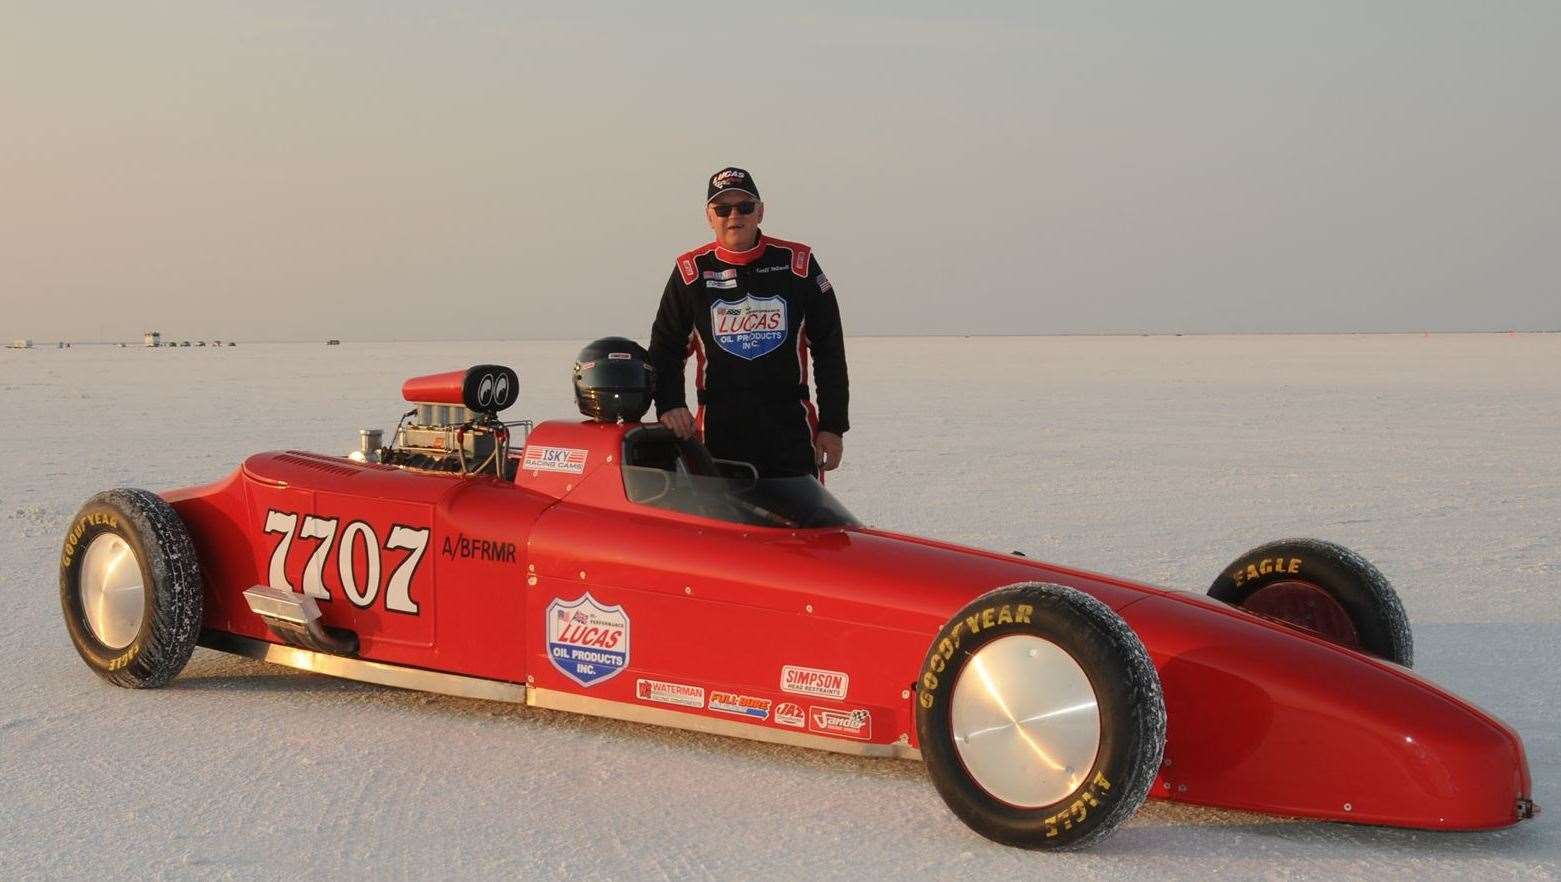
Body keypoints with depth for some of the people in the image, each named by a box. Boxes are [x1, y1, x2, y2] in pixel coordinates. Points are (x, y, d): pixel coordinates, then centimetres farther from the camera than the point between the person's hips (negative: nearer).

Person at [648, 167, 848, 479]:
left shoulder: (797, 264, 4)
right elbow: (666, 345, 12)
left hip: (791, 426, 0)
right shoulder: (691, 271, 5)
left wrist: (832, 425, 2)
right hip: (719, 427, 0)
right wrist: (669, 405, -5)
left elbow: (829, 348, 6)